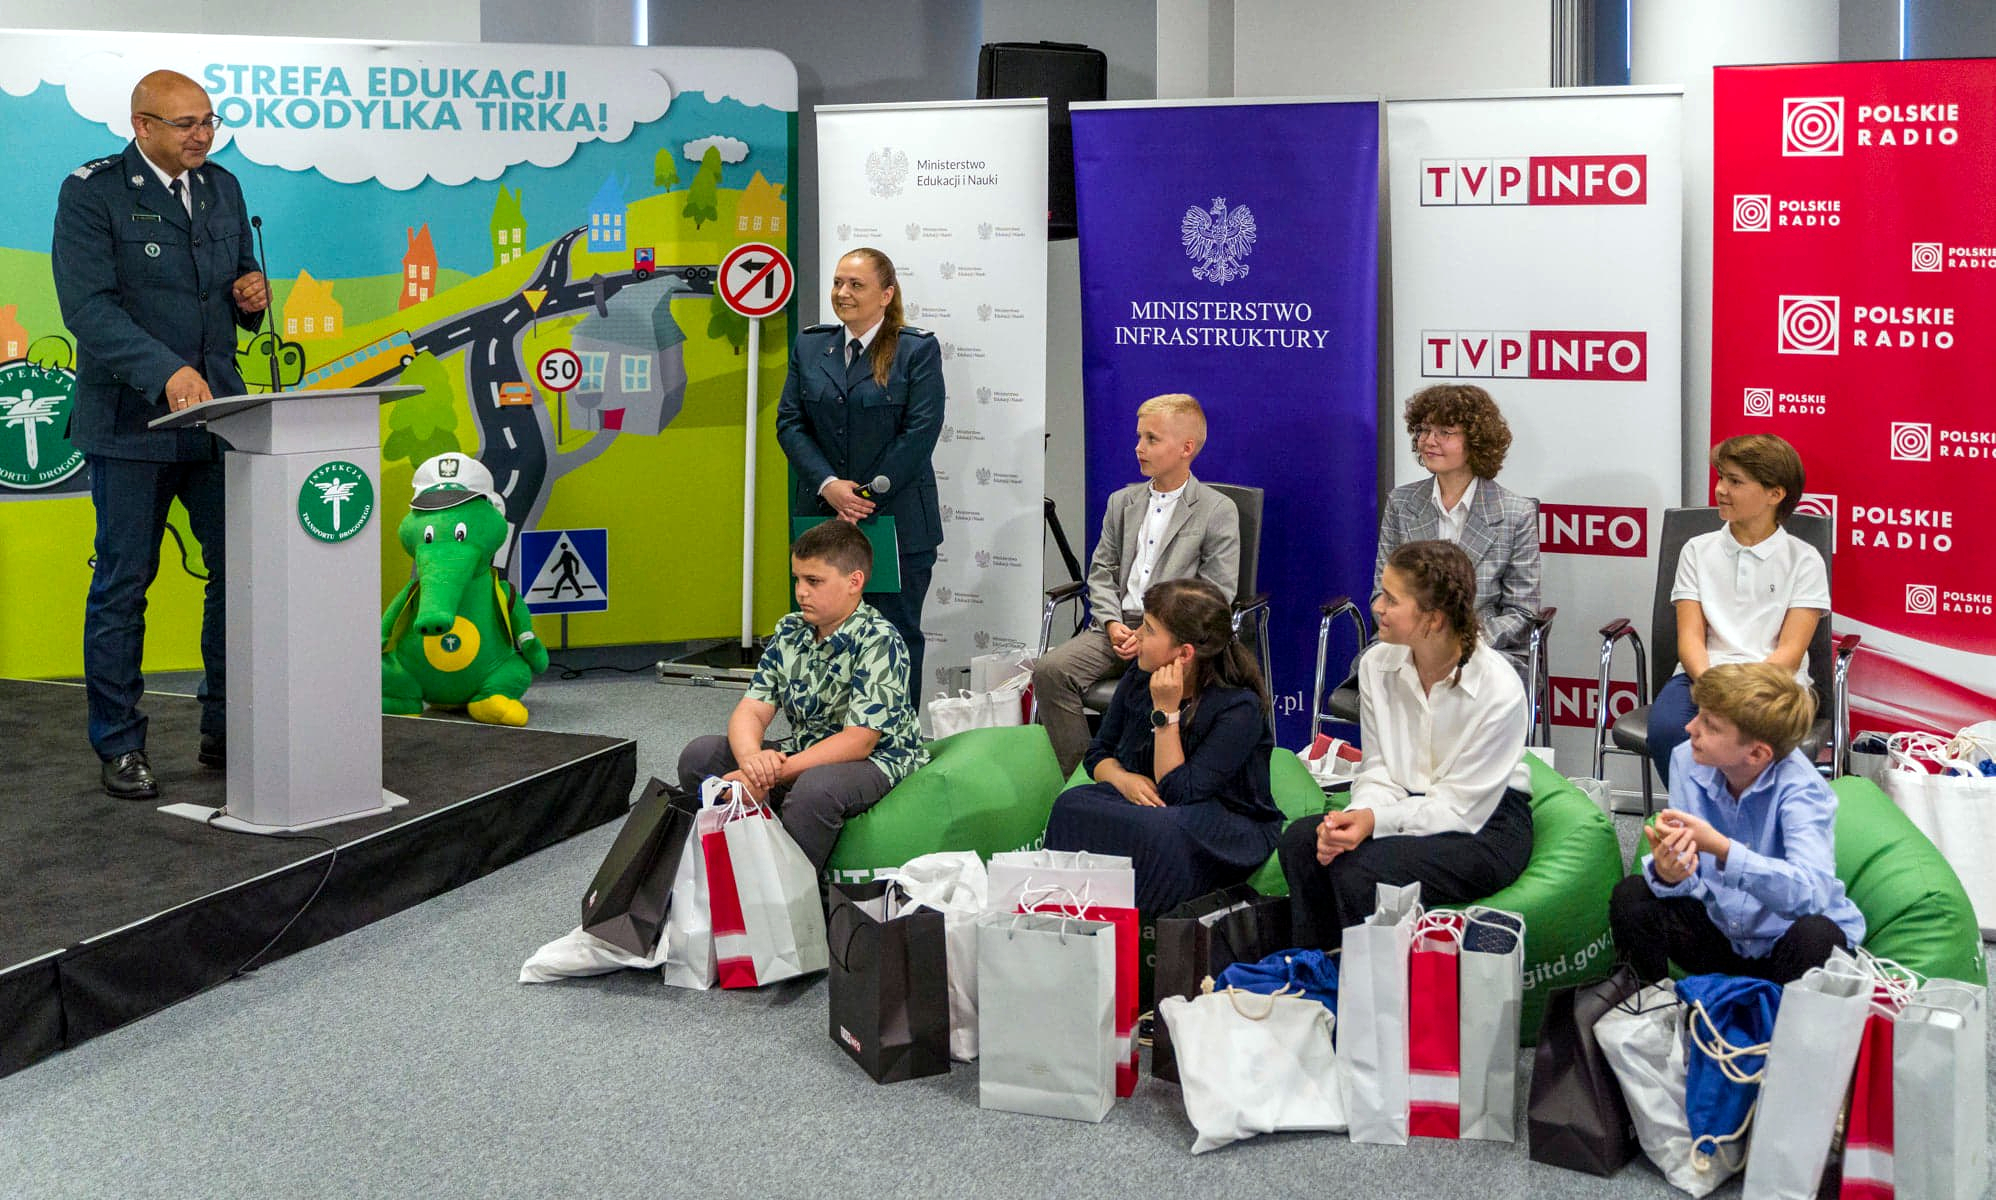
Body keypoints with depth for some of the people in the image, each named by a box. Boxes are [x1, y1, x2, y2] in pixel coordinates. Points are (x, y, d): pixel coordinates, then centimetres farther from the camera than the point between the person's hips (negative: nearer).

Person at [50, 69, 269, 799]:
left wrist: (252, 295, -2)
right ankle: (119, 747, 12)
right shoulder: (92, 193, -7)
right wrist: (166, 372, -30)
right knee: (123, 584, 2)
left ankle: (226, 732, 18)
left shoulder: (223, 189, 12)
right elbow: (88, 306, -17)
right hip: (132, 419, -5)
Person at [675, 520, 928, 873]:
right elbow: (751, 710, -4)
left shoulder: (879, 641, -18)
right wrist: (752, 759, -29)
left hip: (876, 761, -7)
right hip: (804, 754, 7)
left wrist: (773, 774, -31)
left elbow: (859, 740, -24)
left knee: (815, 787, -39)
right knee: (698, 755, -6)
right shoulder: (790, 631, 3)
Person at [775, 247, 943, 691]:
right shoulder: (809, 346, 10)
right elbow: (790, 422, 4)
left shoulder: (918, 350, -3)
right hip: (822, 519, 4)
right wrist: (829, 485, -11)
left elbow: (920, 432, -10)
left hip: (897, 520, -3)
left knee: (897, 635, 3)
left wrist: (868, 496, -13)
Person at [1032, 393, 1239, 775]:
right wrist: (1112, 623, -4)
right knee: (1049, 671, -20)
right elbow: (1102, 571, 17)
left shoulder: (1218, 511, 2)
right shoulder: (1122, 502, 19)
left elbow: (1216, 597, -3)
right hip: (1119, 626, 5)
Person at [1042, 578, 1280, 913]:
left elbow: (1179, 793, -21)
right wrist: (1123, 778, -12)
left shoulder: (1239, 706, -18)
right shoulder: (1138, 680, 1)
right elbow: (1098, 752, 12)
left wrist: (1166, 711, -24)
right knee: (1075, 804, -25)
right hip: (1153, 806, 6)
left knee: (1158, 831, -39)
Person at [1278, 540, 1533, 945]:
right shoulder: (1377, 665, -3)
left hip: (1485, 825, -5)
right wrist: (1358, 814, -21)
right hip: (1408, 808, 6)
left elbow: (1461, 808, -18)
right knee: (1301, 838, -21)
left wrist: (1376, 820, -30)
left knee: (1360, 870, -29)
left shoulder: (1498, 690, -20)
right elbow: (1377, 771, 2)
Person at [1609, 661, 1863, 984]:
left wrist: (1721, 848, -48)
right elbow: (1688, 880, -9)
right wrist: (1668, 874, -35)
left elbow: (1812, 892, -39)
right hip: (1719, 927, 4)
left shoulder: (1800, 788, -23)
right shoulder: (1688, 761, -9)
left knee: (1816, 934, -35)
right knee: (1631, 895, -18)